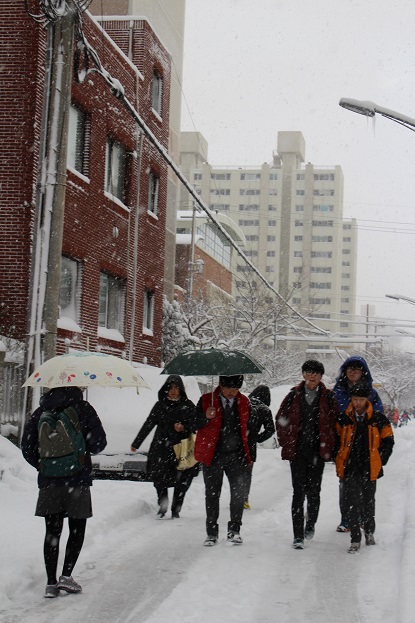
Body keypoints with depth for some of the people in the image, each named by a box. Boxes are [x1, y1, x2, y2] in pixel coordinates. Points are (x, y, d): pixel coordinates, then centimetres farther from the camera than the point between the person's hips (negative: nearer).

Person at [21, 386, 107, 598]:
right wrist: (87, 450, 14)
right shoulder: (82, 408, -4)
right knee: (77, 529, 10)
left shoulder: (41, 411, 6)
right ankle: (66, 575, 0)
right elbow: (99, 442, -8)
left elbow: (27, 447, 6)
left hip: (48, 481, 3)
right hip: (77, 479, -3)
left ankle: (51, 582, 3)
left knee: (52, 532, 7)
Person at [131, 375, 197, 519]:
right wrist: (136, 443, 16)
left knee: (181, 483, -1)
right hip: (161, 450, 1)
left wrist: (184, 428, -18)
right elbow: (148, 425, 13)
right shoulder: (160, 405, 9)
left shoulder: (188, 405, 4)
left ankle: (176, 510, 13)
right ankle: (162, 507, 17)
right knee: (160, 480, -2)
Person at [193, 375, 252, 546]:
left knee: (239, 492, -3)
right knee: (212, 494, 4)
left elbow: (248, 426, 18)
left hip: (237, 455, 2)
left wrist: (246, 451, 9)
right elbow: (195, 425, -5)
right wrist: (206, 417, -25)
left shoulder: (244, 402, 7)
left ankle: (234, 530, 11)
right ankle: (212, 532, 13)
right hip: (212, 455, -2)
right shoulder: (206, 400, -1)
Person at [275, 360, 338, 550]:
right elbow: (281, 420, 10)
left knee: (313, 491, 6)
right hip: (297, 451, 0)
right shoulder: (293, 396, 4)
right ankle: (298, 536, -3)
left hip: (318, 451, 0)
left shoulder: (328, 397, 3)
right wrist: (286, 444, 4)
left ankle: (310, 524, 33)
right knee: (298, 492, -5)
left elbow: (334, 422, 6)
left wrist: (328, 447, 1)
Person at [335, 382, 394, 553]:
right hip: (349, 469, 0)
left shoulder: (379, 419, -1)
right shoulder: (343, 419, 0)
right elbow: (336, 440, 9)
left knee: (368, 502, 14)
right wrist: (340, 461, 4)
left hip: (369, 469, 0)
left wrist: (380, 462, 2)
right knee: (352, 504, -3)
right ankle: (355, 539, 4)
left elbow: (388, 441, 6)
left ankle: (369, 531, 34)